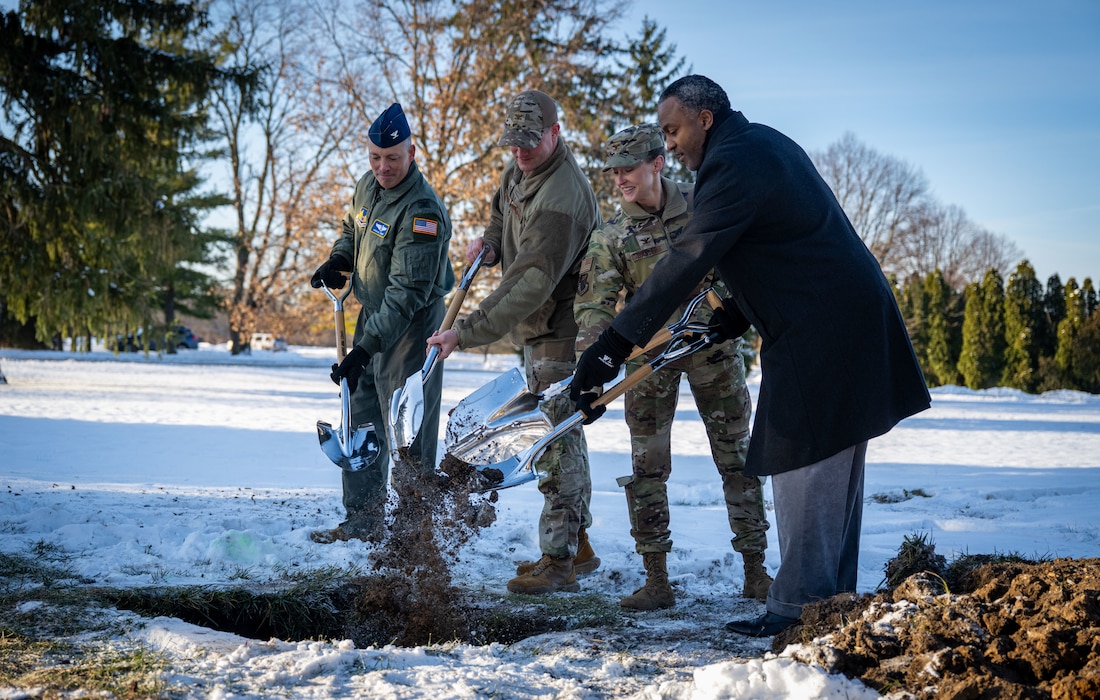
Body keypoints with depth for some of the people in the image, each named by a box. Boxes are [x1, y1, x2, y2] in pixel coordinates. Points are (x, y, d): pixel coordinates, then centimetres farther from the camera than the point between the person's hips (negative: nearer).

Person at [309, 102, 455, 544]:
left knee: (408, 438, -6)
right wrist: (337, 261, 3)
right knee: (361, 423, 14)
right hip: (372, 318, 9)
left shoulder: (421, 210, -24)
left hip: (411, 329, -9)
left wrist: (364, 349, -32)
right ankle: (362, 523, 25)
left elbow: (407, 293, -28)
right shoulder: (367, 186, 3)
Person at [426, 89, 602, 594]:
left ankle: (559, 560, -6)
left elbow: (528, 285, -34)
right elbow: (505, 214, 27)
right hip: (537, 328, 10)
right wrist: (491, 241, 3)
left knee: (556, 438, -10)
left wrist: (466, 333, -36)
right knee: (559, 435, 16)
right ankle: (578, 546, 27)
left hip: (563, 329, -10)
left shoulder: (561, 198, -28)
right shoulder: (521, 169, 4)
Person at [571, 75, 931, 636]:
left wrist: (612, 346, -23)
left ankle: (797, 609, -2)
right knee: (835, 470, 13)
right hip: (852, 318, 11)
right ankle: (833, 601, 21)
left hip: (821, 332, -11)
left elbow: (684, 265, -22)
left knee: (802, 465, -6)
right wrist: (736, 316, 19)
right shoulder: (766, 142, 16)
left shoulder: (732, 166, -17)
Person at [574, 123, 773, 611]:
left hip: (713, 343, 1)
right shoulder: (609, 236, -6)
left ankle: (755, 572, 14)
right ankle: (656, 581, 5)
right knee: (647, 466, -3)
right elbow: (594, 304, -13)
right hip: (649, 352, 0)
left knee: (737, 457, 5)